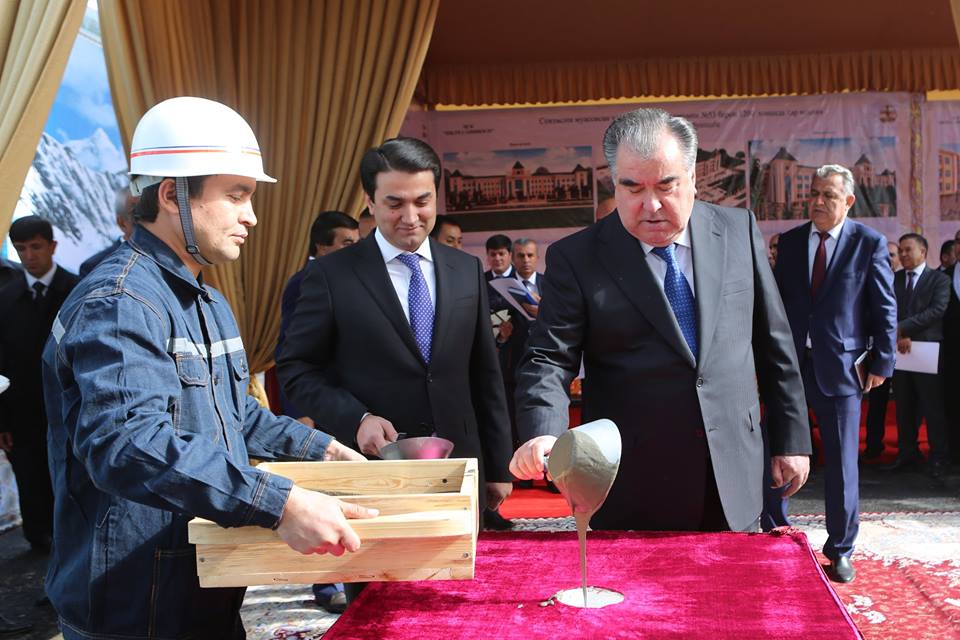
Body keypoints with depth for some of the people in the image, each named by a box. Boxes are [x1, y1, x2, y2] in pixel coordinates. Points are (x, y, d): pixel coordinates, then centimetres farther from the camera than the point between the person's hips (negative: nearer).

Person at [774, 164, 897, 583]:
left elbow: (885, 310, -1)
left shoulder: (870, 244, -2)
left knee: (842, 463, 4)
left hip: (841, 367, -3)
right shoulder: (790, 241, 8)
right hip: (790, 362, 3)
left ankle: (840, 551, 18)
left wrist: (881, 364, -5)